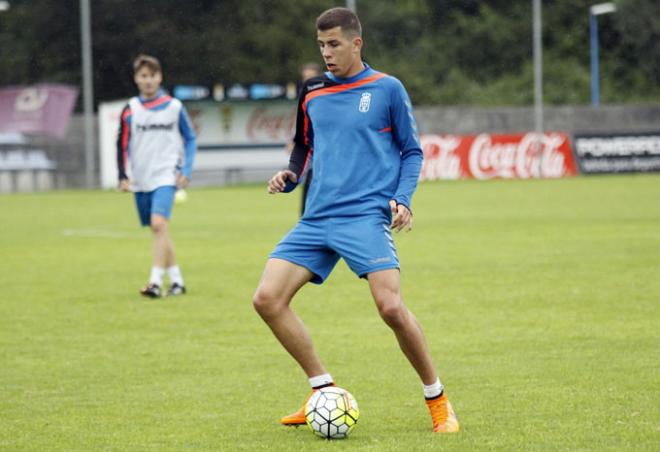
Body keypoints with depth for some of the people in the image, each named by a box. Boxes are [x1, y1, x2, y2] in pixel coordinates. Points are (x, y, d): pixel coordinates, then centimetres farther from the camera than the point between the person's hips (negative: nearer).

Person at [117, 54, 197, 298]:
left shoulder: (174, 107, 1)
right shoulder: (130, 110, 4)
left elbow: (190, 139, 10)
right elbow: (122, 145, 9)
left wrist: (185, 171, 0)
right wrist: (123, 177, 1)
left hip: (166, 176, -3)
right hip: (140, 180, 3)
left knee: (159, 224, -21)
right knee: (158, 230, 8)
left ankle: (155, 282, -22)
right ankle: (176, 280, 20)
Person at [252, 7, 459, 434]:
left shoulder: (387, 89, 2)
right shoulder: (312, 94, 13)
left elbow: (412, 151, 6)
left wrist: (402, 199, -9)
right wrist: (289, 176, 5)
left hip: (366, 215, -5)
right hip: (317, 218, 5)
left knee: (391, 307, -21)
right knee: (268, 298, -8)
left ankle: (438, 401, 0)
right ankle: (324, 390, 6)